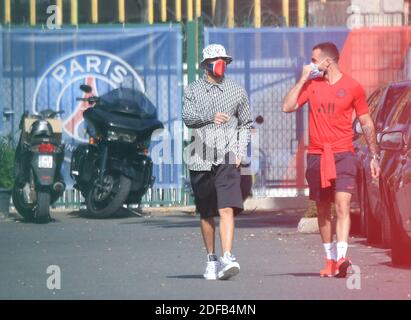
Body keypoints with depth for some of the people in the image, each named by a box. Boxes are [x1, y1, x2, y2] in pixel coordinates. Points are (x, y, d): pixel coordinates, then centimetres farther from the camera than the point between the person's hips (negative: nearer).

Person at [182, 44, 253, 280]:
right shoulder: (193, 90, 8)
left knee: (227, 209, -17)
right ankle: (211, 259, 22)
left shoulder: (237, 91, 10)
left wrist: (241, 152, 3)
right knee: (206, 214, 10)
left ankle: (228, 258, -27)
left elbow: (246, 125, 16)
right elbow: (188, 117, -8)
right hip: (201, 160, 1)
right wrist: (211, 117, -27)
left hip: (228, 160, -1)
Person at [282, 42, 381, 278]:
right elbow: (288, 107, 0)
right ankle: (330, 258, 18)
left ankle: (342, 257, -28)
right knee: (323, 210, 8)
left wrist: (374, 156, 6)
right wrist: (303, 79, -3)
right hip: (317, 155, 4)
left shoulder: (353, 88, 2)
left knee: (342, 205, -18)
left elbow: (366, 123, 8)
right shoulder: (311, 85, 9)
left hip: (343, 154, -4)